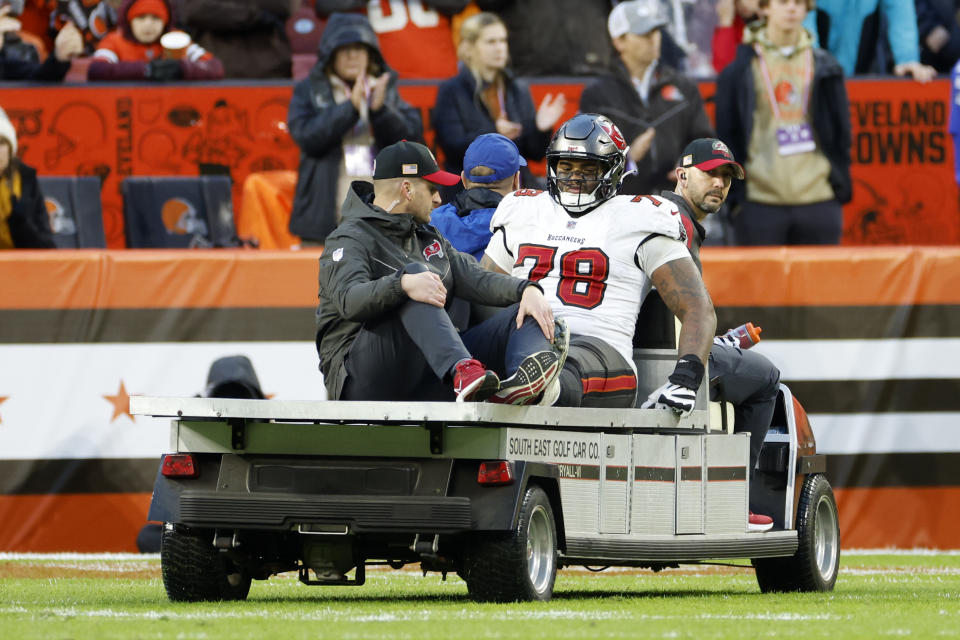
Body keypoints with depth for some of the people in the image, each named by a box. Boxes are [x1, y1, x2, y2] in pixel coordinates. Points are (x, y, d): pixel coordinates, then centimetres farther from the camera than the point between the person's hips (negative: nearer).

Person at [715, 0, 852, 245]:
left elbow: (841, 133, 12)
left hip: (819, 201, 2)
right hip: (759, 203, -2)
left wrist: (842, 185, 4)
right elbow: (726, 134, 4)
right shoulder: (739, 70, 4)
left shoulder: (825, 67, 10)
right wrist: (733, 192, -3)